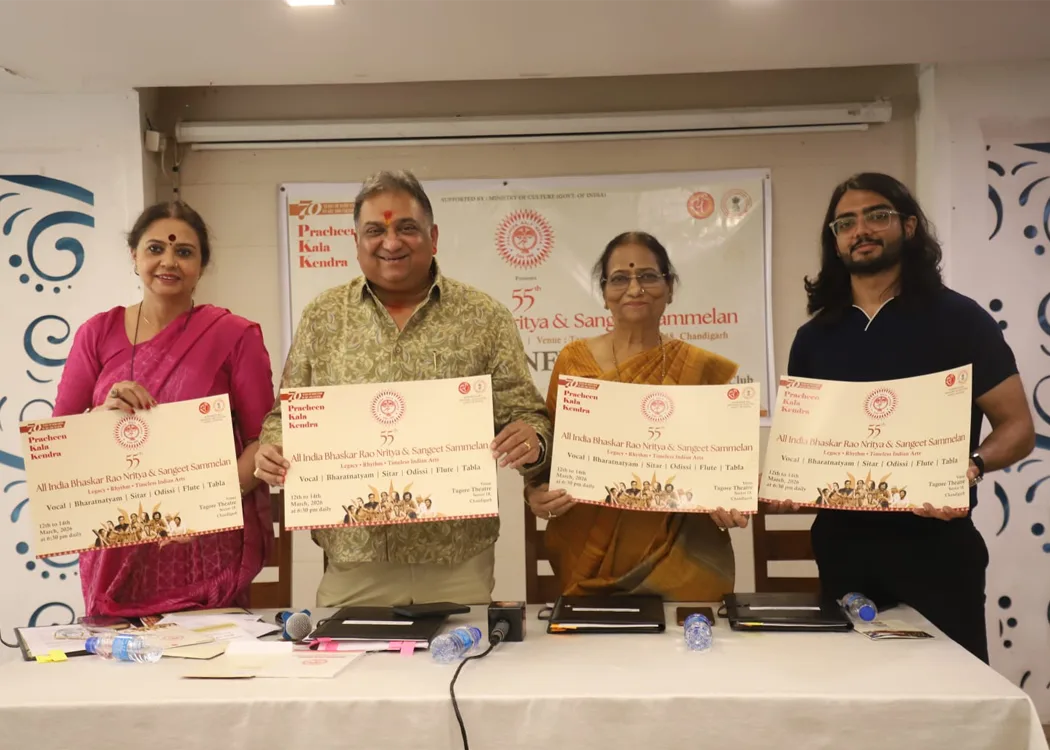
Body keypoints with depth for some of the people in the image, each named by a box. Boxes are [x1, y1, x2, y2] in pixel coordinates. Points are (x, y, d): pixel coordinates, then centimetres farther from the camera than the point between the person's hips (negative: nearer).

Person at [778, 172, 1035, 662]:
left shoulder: (957, 318, -2)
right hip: (842, 544, 3)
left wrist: (971, 467, -24)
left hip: (935, 543, -3)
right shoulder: (815, 336, 8)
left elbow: (1017, 427, -4)